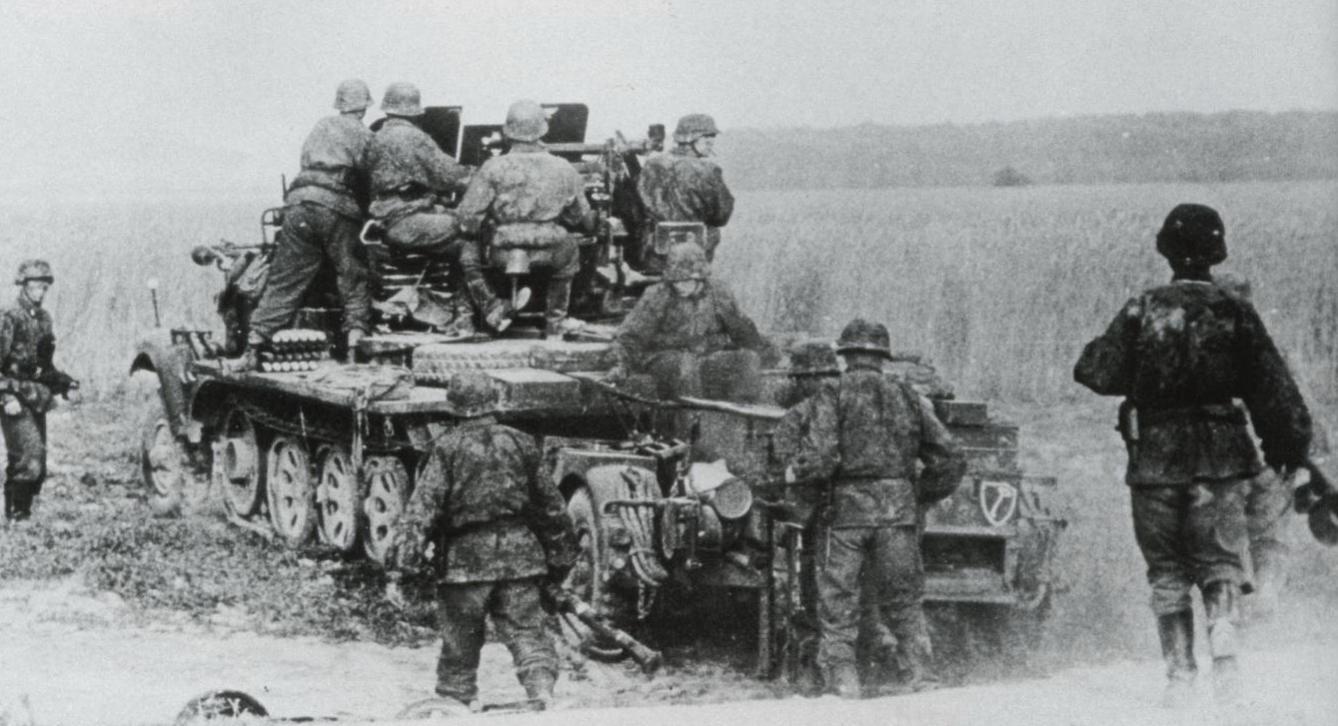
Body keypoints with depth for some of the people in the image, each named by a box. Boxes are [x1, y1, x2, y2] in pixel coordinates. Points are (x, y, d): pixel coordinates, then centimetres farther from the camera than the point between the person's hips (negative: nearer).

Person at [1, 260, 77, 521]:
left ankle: (23, 511, 15)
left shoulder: (43, 318, 13)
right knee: (30, 457, -17)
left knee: (38, 467, 7)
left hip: (36, 399, 8)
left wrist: (62, 383, 12)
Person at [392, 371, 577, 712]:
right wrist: (562, 553, 21)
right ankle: (543, 689, -14)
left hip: (466, 557, -2)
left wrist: (408, 547, -16)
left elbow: (426, 501, -13)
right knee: (526, 629, 3)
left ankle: (454, 699, 17)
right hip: (519, 552, 2)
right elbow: (550, 503, 12)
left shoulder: (449, 448, -4)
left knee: (460, 635, 9)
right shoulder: (521, 444, 6)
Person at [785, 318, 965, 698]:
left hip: (845, 509, -3)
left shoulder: (831, 396, -2)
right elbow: (951, 458, 11)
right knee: (904, 601, 13)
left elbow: (820, 456, -15)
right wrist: (921, 494, 22)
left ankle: (842, 678, 4)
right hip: (898, 510, 3)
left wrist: (794, 473, 4)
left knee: (837, 603, 6)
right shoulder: (907, 397, 11)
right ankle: (923, 675, 7)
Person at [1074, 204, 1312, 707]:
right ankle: (1223, 639, -15)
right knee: (1219, 561, 10)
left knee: (1167, 571, 10)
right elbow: (1275, 389, 0)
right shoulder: (1235, 314, -2)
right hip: (1221, 458, 0)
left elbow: (1096, 373, -7)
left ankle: (1180, 673, 6)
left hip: (1155, 457, 0)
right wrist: (1291, 447, 10)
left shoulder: (1142, 311, -4)